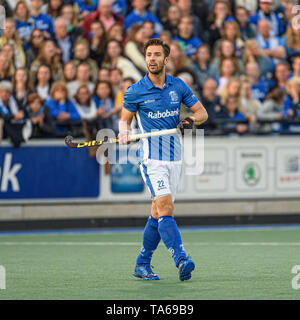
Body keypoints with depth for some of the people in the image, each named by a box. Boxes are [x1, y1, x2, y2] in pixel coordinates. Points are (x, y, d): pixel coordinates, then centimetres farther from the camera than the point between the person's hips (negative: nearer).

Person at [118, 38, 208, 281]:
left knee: (158, 214, 8)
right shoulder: (136, 91, -2)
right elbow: (125, 119, 9)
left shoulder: (178, 86, 6)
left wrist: (191, 119, -10)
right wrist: (125, 132, -13)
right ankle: (181, 260, -30)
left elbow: (202, 112, 12)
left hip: (174, 156, 4)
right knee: (165, 208, -20)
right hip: (152, 158, -4)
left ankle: (142, 265, 19)